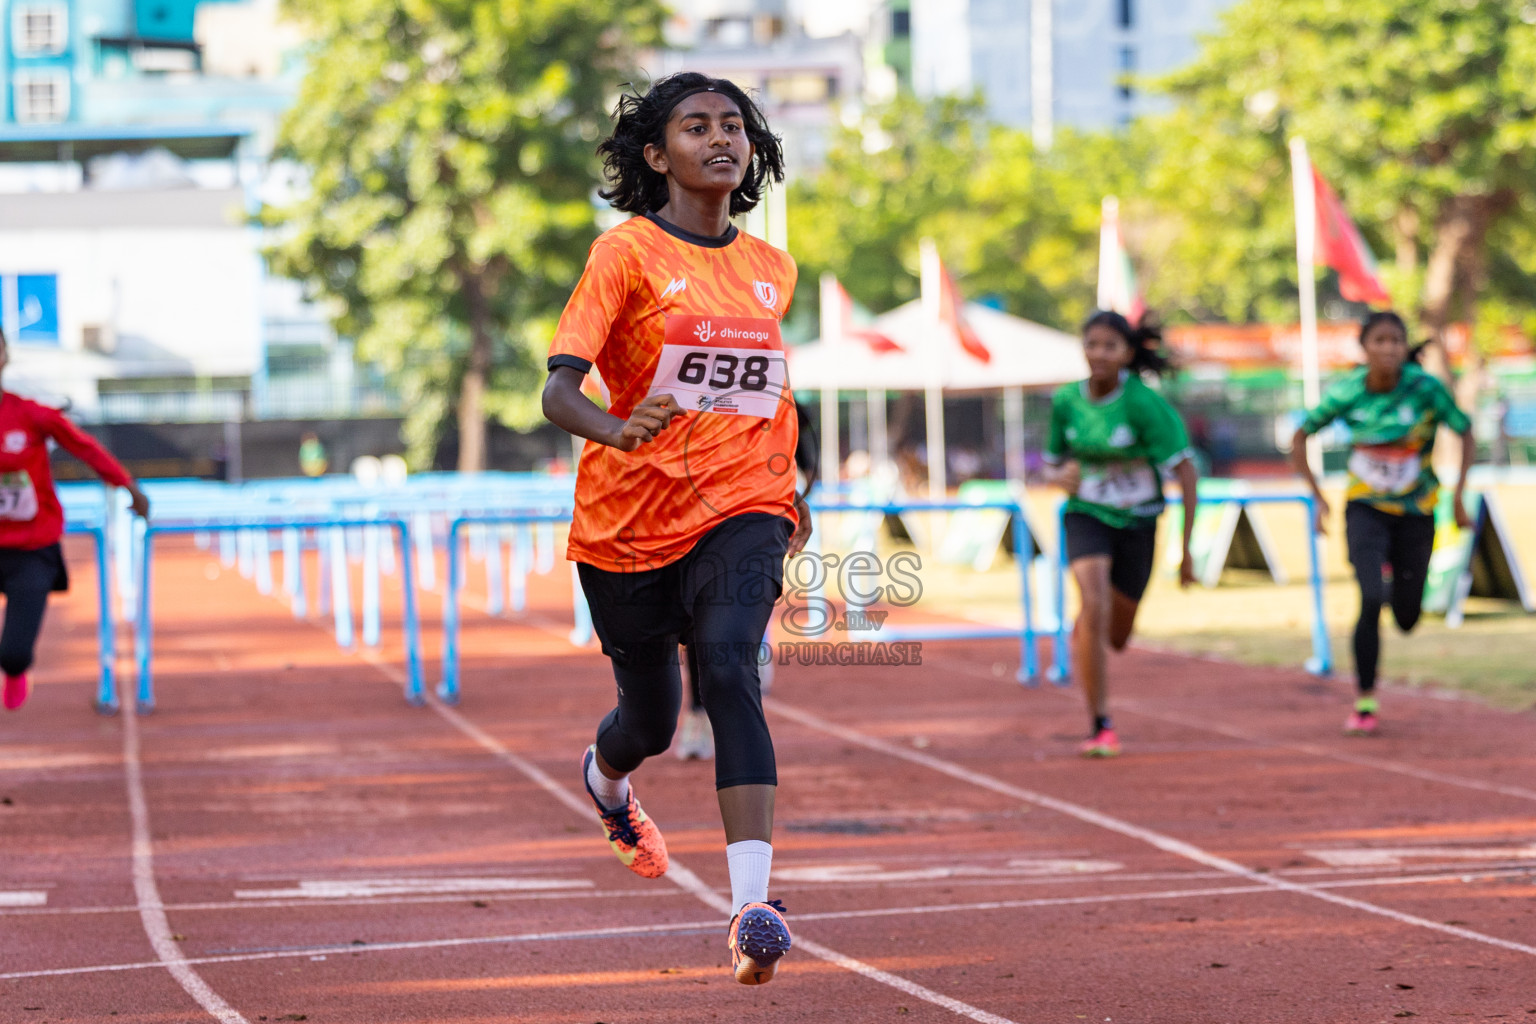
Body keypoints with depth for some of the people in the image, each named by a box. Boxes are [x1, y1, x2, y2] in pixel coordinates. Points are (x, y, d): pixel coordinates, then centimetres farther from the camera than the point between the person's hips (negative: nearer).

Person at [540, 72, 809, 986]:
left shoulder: (772, 270, 9)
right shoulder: (627, 253, -7)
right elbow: (559, 389, -18)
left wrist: (791, 488, 22)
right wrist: (620, 430, -39)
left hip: (739, 511, 1)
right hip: (627, 523, -1)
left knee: (729, 667, -26)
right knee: (652, 719, 14)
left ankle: (754, 902, -36)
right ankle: (606, 780, 55)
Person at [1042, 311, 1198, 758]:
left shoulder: (1143, 403, -18)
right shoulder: (1066, 401, -6)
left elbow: (1185, 472, -16)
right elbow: (1052, 465, 9)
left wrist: (1186, 548, -19)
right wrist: (1060, 477, -17)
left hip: (1136, 523, 0)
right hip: (1086, 516, 0)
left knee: (1116, 638, 12)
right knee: (1095, 607, -26)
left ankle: (1080, 632, 52)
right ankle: (1100, 725, -17)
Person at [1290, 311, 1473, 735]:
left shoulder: (1425, 387, -17)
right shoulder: (1345, 393, -14)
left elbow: (1466, 434, -5)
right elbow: (1300, 437, 0)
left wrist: (1458, 495, -11)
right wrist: (1318, 498, -4)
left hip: (1416, 511, 1)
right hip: (1365, 509, -1)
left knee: (1407, 618, 7)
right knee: (1371, 600, -20)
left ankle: (1396, 579, 46)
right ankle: (1364, 701, -7)